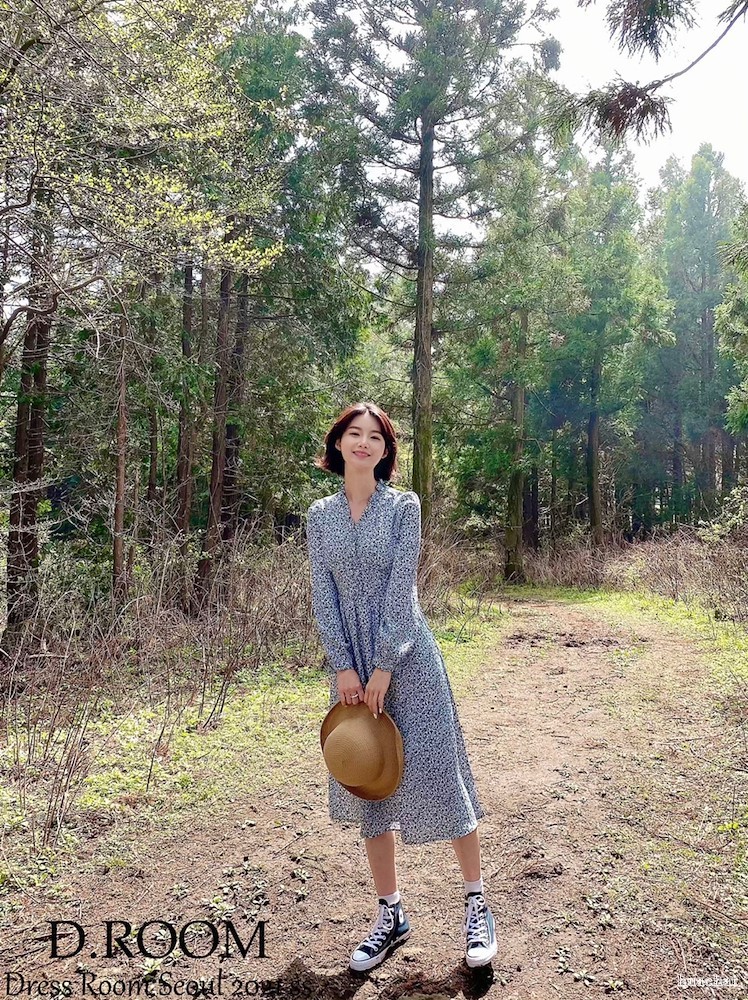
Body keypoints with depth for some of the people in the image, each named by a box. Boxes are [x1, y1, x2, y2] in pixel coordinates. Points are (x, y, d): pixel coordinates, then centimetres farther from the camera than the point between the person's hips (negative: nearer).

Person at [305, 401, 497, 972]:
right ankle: (391, 915, 26)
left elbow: (401, 587, -11)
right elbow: (324, 595, 1)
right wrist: (344, 667, -8)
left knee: (438, 772, 1)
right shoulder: (320, 515, 5)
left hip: (406, 656, -3)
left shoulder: (404, 506, -4)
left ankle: (477, 904, 20)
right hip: (352, 662, 4)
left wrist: (383, 668, -15)